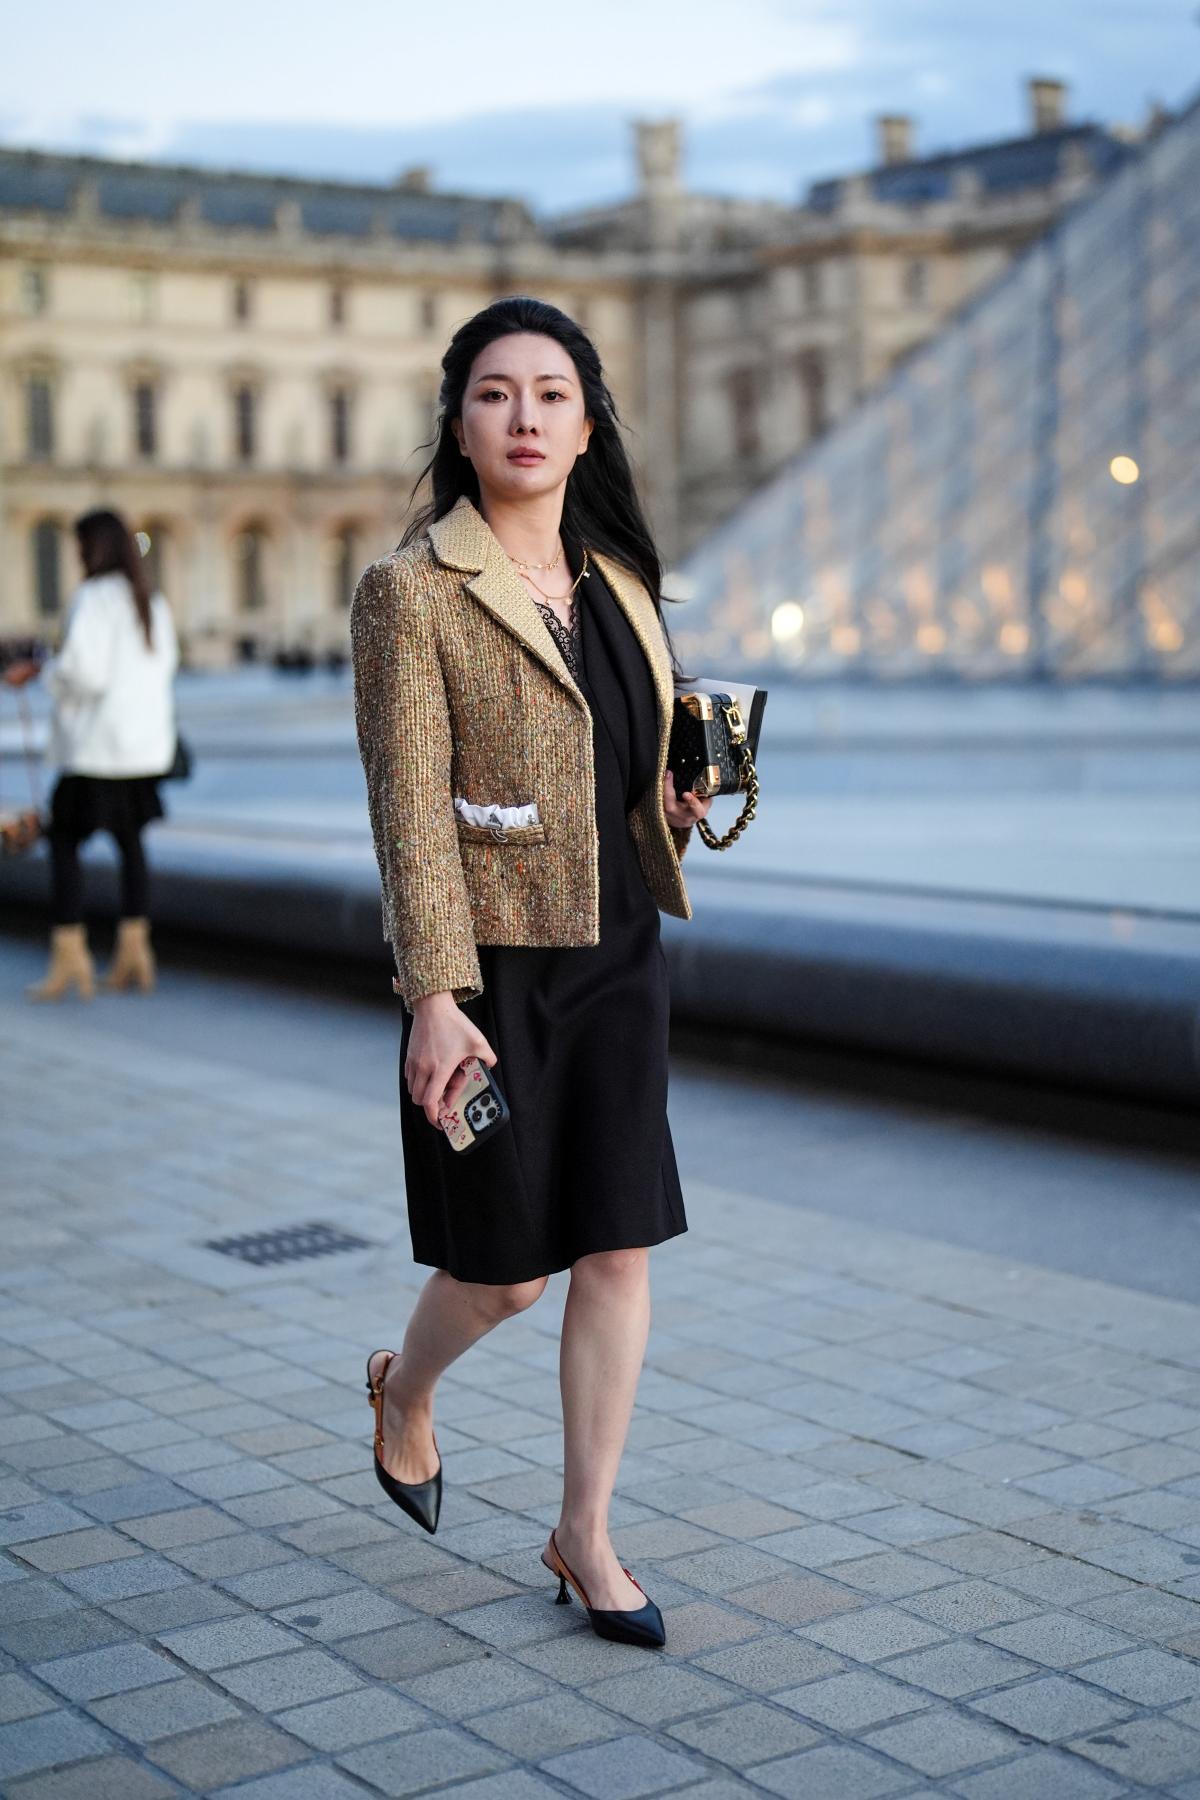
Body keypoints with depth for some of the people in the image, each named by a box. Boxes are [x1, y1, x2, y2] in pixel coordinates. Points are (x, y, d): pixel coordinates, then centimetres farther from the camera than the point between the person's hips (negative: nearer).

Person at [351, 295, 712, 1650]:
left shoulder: (616, 582, 10)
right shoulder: (413, 589, -9)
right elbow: (409, 808, -14)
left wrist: (680, 805, 1)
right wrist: (434, 997, -19)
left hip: (617, 954, 6)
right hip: (493, 970, -5)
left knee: (620, 1249, 4)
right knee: (505, 1269, 5)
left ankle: (585, 1536, 19)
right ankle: (405, 1388, 39)